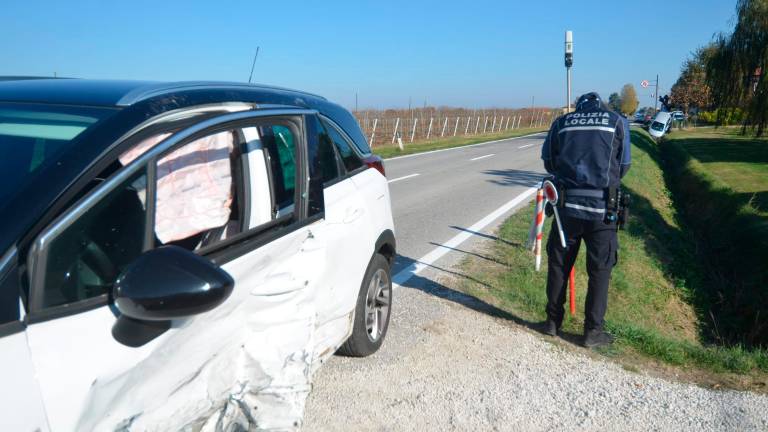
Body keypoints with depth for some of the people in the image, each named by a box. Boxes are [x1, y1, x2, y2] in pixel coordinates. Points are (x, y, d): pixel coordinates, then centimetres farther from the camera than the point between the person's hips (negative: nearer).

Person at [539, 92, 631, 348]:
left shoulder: (562, 122, 8)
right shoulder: (617, 122, 6)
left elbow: (548, 162, 11)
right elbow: (623, 166, 9)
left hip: (567, 204, 1)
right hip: (602, 208, -1)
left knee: (558, 264, 14)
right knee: (600, 270, 9)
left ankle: (553, 322, 24)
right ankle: (593, 331, 15)